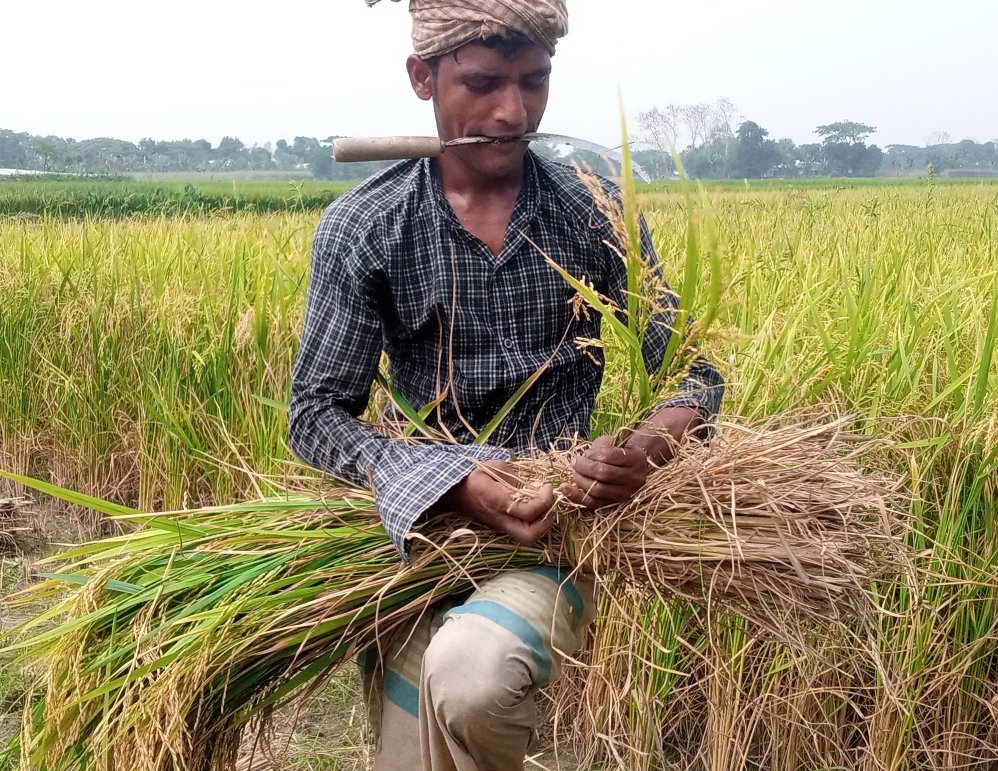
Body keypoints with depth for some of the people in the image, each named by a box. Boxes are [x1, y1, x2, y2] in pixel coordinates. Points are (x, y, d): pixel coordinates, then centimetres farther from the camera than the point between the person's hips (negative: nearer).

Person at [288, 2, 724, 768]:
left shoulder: (597, 215, -3)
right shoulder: (362, 228, -5)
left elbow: (695, 375, 1)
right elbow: (317, 415, -5)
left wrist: (645, 450, -23)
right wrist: (456, 482, -22)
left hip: (560, 531, -1)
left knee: (470, 675, -29)